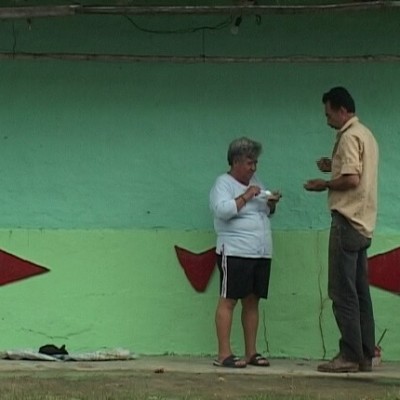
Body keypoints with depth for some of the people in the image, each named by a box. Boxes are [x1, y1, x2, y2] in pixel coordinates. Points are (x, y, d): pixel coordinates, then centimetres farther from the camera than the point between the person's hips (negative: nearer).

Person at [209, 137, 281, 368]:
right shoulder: (223, 184, -3)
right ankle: (224, 354, -8)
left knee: (252, 302, 8)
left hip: (261, 254, 8)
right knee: (228, 300, -7)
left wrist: (271, 203, 6)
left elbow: (268, 212, 27)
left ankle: (251, 353, 12)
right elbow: (222, 210, -19)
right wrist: (246, 196, -17)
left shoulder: (254, 182, 19)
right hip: (235, 253, -8)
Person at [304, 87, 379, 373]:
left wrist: (324, 185, -6)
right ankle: (365, 355, 10)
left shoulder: (349, 136, -11)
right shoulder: (366, 134, 19)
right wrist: (334, 168, 13)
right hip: (363, 223, 10)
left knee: (343, 293, -8)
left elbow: (352, 180, -20)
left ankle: (350, 356, -8)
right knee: (360, 292, 9)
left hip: (347, 221, -10)